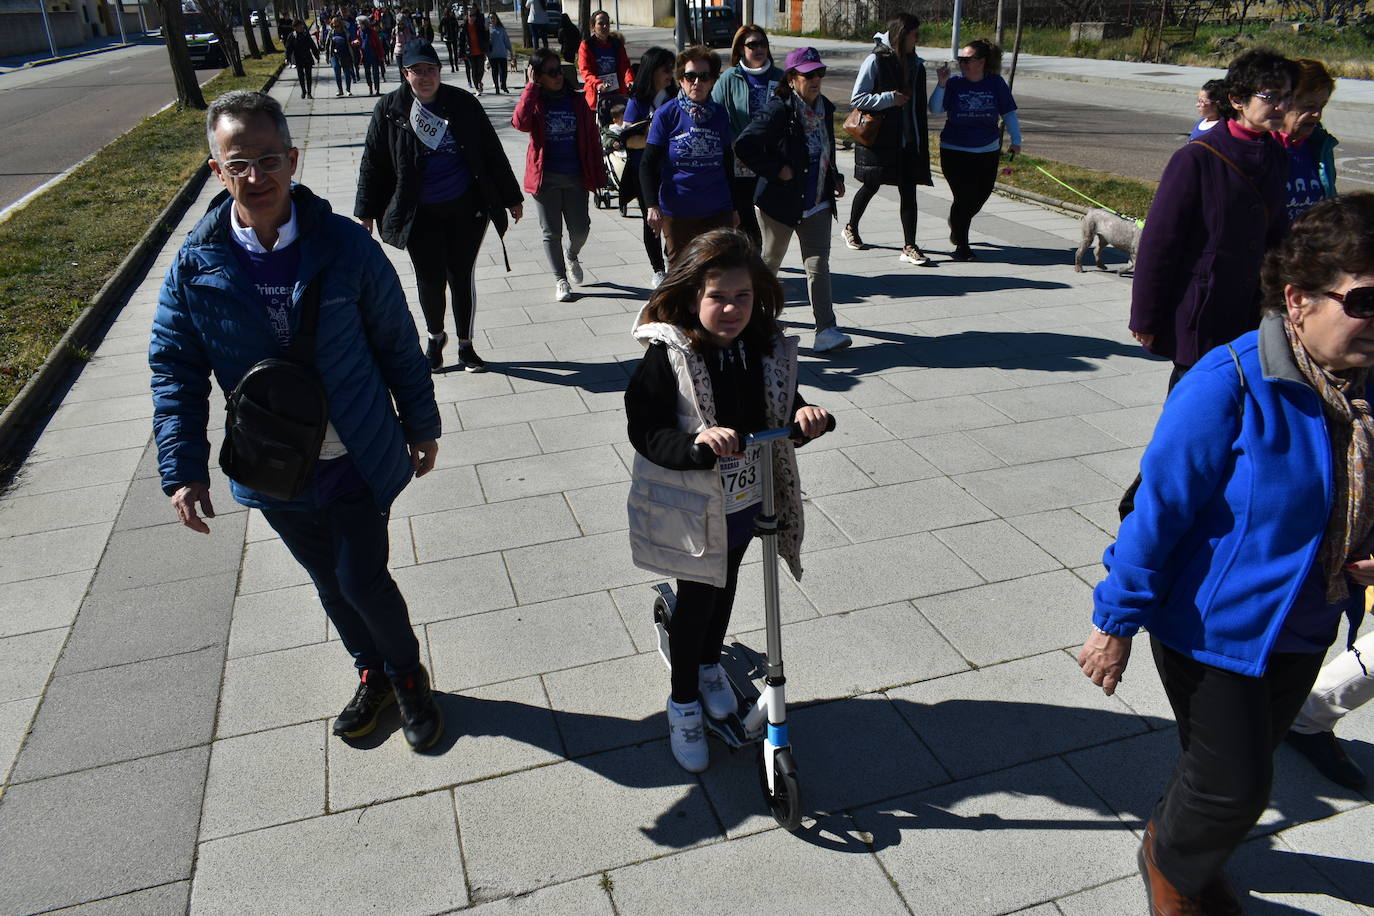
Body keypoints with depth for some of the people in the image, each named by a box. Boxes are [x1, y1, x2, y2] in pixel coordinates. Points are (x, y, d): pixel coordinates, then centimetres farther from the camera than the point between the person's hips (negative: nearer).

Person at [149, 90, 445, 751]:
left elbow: (397, 343, -3)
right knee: (330, 581, 18)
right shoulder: (196, 265, -8)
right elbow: (175, 370, -3)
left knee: (363, 581, 0)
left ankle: (408, 677, 30)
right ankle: (373, 674, 43)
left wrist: (421, 425, 3)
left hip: (357, 464, -2)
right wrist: (183, 470, -9)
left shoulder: (344, 245, -12)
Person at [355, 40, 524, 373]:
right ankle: (435, 337, 32)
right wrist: (366, 212, 3)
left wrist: (511, 197, 9)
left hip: (465, 209, 1)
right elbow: (372, 163, 3)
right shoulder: (389, 109, -3)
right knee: (430, 279, 3)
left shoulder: (463, 103, -2)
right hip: (420, 214, 0)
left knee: (461, 276, 7)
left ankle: (465, 346, 25)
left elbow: (491, 152, 5)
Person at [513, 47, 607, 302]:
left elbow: (592, 138, 6)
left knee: (580, 229, 4)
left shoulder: (577, 101, 5)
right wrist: (531, 87, -18)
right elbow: (520, 122, -24)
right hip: (545, 177, -2)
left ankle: (572, 256, 38)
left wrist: (598, 173, 2)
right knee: (551, 232, 7)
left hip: (576, 177, 2)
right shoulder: (535, 102, -2)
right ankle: (560, 280, 21)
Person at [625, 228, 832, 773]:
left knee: (725, 586, 24)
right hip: (690, 505, -5)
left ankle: (709, 666, 51)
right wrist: (696, 442, -41)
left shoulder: (768, 350, -6)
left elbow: (783, 408, 7)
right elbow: (644, 431, -23)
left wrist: (804, 415, -17)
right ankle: (684, 701, 31)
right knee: (697, 598, 8)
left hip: (746, 500, 5)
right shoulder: (667, 356, -20)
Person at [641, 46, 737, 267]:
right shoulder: (666, 114, -2)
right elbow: (647, 165, -3)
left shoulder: (720, 115, 8)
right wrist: (652, 205, -15)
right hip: (677, 213, -2)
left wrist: (733, 208, 19)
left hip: (717, 212, 2)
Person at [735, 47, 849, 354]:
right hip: (781, 201, -5)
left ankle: (826, 330, -7)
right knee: (770, 260, 14)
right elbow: (744, 146, -21)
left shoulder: (825, 108, 7)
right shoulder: (779, 111, -15)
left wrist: (835, 178, 10)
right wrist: (777, 170, -19)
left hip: (818, 202, 5)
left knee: (819, 264, -4)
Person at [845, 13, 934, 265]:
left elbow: (919, 105, 17)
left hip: (907, 140, 5)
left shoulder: (916, 64, 9)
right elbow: (857, 98, -12)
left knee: (909, 190, -1)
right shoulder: (876, 61, -9)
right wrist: (889, 98, -19)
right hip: (878, 138, -5)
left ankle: (909, 247, 1)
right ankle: (851, 229, 33)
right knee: (871, 186, 9)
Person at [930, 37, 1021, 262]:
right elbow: (935, 110, -13)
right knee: (964, 197, -8)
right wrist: (941, 84, -24)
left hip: (987, 152, 3)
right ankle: (961, 245, 9)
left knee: (981, 196, 9)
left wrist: (1016, 140, 5)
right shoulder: (954, 83, -6)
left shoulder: (995, 83, -1)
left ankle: (957, 224, 40)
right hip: (955, 152, -3)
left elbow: (1009, 113, 6)